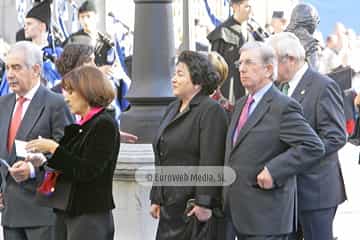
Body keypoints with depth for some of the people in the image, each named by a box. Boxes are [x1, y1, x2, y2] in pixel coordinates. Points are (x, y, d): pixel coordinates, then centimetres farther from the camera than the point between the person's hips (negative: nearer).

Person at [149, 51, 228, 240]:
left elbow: (211, 162, -17)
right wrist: (156, 199, 20)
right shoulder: (172, 109, 17)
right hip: (170, 206, 8)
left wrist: (204, 204, -21)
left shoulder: (211, 110, -10)